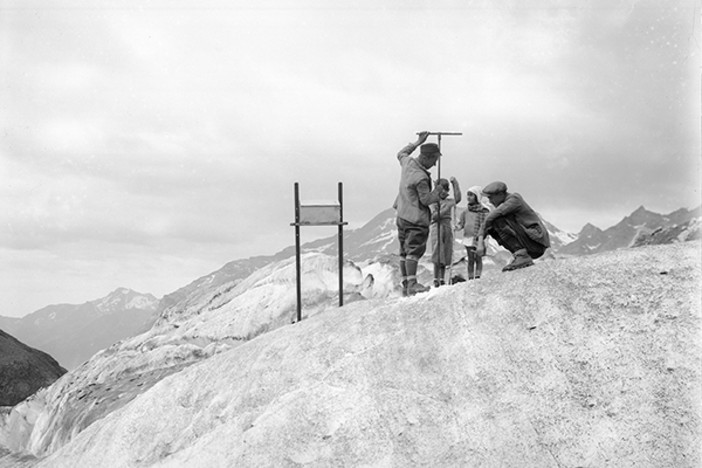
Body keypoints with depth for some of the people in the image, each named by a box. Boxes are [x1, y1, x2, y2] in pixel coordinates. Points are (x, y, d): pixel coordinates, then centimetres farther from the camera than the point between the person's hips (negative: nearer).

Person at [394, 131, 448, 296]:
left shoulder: (408, 163, 1)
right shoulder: (421, 177, -24)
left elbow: (401, 153, 25)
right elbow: (426, 199, -18)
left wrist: (418, 142, 28)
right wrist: (439, 194, -1)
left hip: (402, 215, 9)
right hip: (416, 219, -9)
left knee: (404, 251, 10)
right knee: (414, 250, -11)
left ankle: (405, 285, 13)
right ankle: (412, 284, -17)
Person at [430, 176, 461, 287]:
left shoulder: (449, 201, 14)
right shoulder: (433, 202, 1)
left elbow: (458, 198, -6)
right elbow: (435, 216, -11)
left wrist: (455, 184, -8)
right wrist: (447, 207, -18)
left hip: (448, 229, 5)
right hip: (437, 228, -5)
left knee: (445, 257, 6)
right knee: (437, 257, -11)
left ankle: (442, 279, 11)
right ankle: (436, 279, -9)